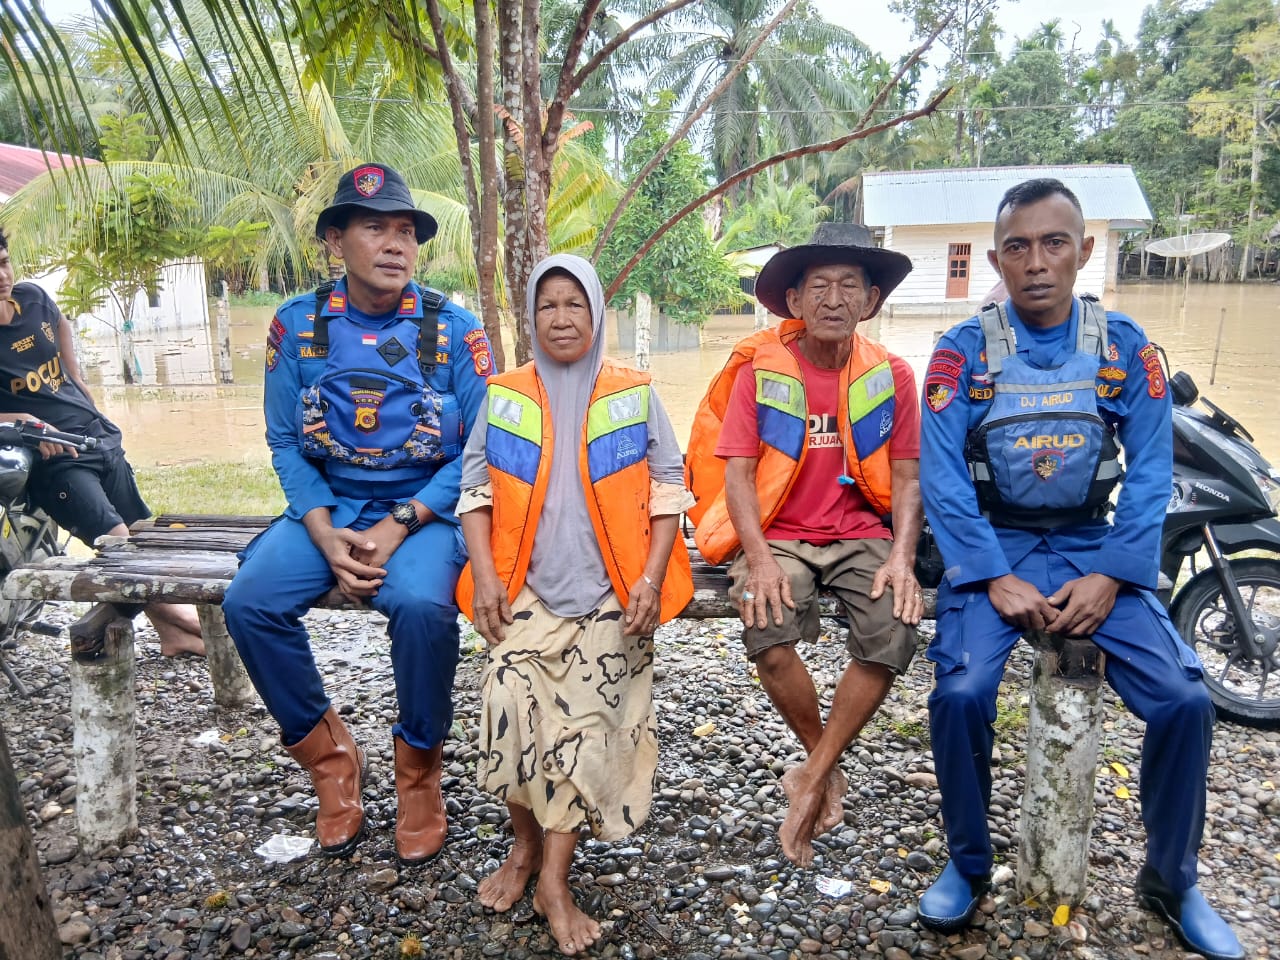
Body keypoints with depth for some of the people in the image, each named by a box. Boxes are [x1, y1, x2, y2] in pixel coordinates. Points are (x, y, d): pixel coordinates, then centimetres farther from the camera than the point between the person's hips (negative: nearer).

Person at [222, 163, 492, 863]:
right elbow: (286, 443, 3)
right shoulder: (298, 325, 2)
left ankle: (418, 770, -4)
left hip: (426, 509, -3)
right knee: (249, 602, -22)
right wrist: (326, 536, -12)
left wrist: (397, 528, -16)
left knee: (421, 605, -32)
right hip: (328, 507, 3)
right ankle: (329, 757, 2)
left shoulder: (453, 330, -5)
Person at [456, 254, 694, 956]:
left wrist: (652, 579, -6)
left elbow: (667, 488, 3)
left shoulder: (633, 394, 4)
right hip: (528, 589, 1)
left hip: (609, 594, -1)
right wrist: (484, 576, -3)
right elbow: (476, 488, 8)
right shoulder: (504, 395, 8)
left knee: (584, 724, -6)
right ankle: (525, 846, 12)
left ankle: (554, 879, 6)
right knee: (511, 708, -13)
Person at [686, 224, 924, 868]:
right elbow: (738, 474, -6)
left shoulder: (890, 375, 4)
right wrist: (760, 559, -21)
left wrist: (902, 554, -14)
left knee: (894, 634, -27)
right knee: (770, 640, -30)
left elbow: (906, 477, 4)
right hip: (777, 533, -1)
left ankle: (811, 780, -7)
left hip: (860, 533, 2)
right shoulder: (761, 372, -1)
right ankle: (829, 768, 1)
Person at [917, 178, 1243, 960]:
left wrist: (1109, 577, -14)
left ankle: (1172, 879, 12)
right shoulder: (962, 352, -3)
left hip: (1092, 548, 2)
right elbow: (943, 480, -9)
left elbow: (1150, 475, -2)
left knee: (1184, 699, -15)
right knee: (960, 693, -24)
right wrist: (997, 579, -18)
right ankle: (969, 865, 3)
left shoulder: (1126, 347, 2)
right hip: (992, 548, -1)